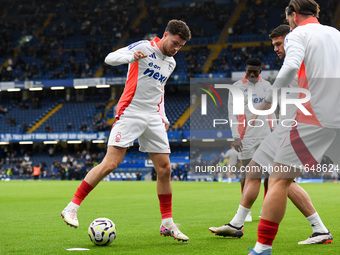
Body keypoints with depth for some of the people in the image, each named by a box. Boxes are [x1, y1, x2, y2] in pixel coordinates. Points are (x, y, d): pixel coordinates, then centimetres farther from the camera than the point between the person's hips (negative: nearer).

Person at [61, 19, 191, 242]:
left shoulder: (171, 63, 16)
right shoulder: (144, 47, -6)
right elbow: (110, 58, -15)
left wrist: (163, 117, 19)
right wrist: (131, 57, -35)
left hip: (153, 119, 7)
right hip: (130, 113, -7)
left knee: (165, 169, 2)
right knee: (110, 164, -15)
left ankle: (167, 224, 12)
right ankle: (72, 207, -8)